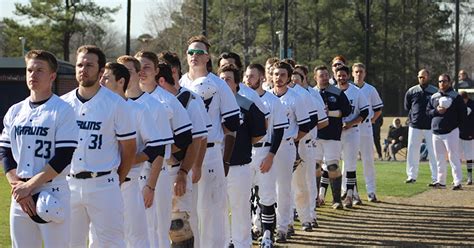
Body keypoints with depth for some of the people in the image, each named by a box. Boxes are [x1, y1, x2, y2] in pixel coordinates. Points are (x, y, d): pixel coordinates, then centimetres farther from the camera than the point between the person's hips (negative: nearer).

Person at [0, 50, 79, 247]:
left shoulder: (63, 111, -5)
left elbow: (63, 158, -12)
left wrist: (29, 185, -14)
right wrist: (17, 186, -5)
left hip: (52, 194, -5)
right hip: (19, 197, 5)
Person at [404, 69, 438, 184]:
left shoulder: (435, 92, -2)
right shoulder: (411, 91, 6)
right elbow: (407, 107, 17)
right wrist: (412, 117, 10)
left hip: (430, 126, -3)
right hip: (415, 126, 3)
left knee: (433, 153, -2)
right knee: (412, 151, 5)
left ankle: (435, 178, 1)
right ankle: (411, 176, 13)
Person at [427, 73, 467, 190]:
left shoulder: (456, 96, -1)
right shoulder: (434, 97, 14)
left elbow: (463, 113, -3)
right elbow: (428, 111, 13)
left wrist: (455, 123, -8)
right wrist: (436, 111, -6)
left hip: (451, 131, -6)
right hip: (436, 132, 6)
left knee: (453, 157, -9)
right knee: (439, 158, 11)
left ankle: (458, 182, -9)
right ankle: (441, 181, 18)